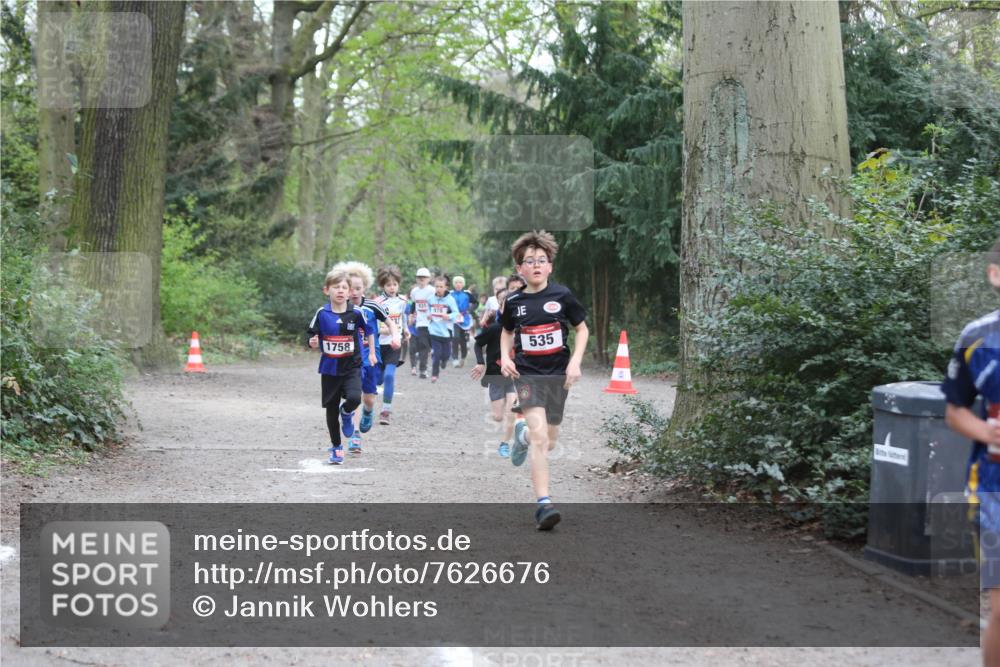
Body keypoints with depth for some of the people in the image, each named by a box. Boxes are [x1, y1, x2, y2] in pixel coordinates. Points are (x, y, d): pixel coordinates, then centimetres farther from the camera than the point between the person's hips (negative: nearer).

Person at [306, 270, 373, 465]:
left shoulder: (356, 312, -7)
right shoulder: (322, 314, -7)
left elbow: (369, 331, 9)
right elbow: (313, 339, 1)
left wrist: (372, 353, 11)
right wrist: (313, 343, -20)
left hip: (352, 366, -1)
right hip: (329, 368, 1)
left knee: (354, 398, -25)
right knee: (331, 409, 8)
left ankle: (346, 413, 12)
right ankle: (336, 447, 26)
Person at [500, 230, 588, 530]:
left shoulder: (562, 295, -4)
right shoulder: (514, 301, -1)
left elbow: (582, 329, 6)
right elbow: (507, 331, 18)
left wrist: (575, 361, -7)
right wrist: (505, 357, 1)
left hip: (557, 373, 2)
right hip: (527, 373, -1)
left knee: (549, 440, 13)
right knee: (540, 435, -19)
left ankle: (522, 435, 51)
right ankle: (543, 503, -20)